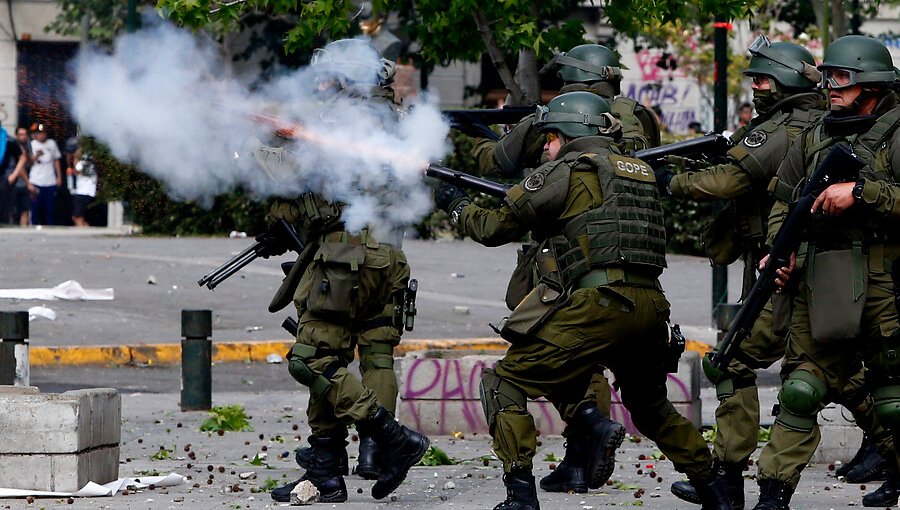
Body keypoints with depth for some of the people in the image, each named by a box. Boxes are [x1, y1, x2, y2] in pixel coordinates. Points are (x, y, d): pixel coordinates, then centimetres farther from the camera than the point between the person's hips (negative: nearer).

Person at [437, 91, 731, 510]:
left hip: (599, 303, -7)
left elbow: (496, 227, 7)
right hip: (651, 304, 7)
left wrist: (457, 205, 25)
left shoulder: (567, 171, 2)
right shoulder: (641, 171, 22)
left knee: (504, 383, 2)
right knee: (649, 403, 30)